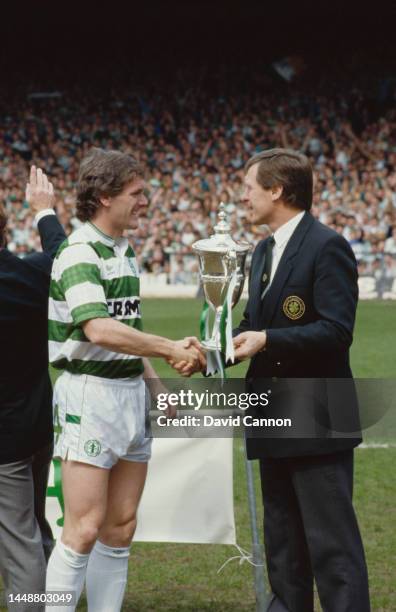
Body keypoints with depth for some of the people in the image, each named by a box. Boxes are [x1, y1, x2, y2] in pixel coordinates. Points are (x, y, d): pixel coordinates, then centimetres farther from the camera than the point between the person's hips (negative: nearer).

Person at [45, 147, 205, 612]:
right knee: (84, 529, -10)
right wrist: (172, 348, -26)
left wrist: (155, 384, 15)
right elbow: (99, 330, -28)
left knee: (120, 528, 8)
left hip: (131, 393, 9)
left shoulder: (125, 252, 15)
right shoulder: (79, 255, -14)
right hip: (90, 394, -9)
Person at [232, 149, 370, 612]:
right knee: (282, 538, 15)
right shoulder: (264, 251, 16)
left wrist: (266, 341, -24)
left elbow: (336, 331, -20)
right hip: (275, 418, 9)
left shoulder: (327, 247, -13)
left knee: (331, 540, -6)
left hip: (316, 419, -9)